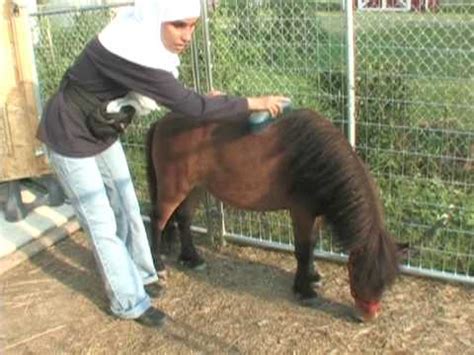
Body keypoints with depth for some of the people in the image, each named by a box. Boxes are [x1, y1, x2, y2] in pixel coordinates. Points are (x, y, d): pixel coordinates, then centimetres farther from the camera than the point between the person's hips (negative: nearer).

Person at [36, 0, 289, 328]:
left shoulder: (145, 37, -9)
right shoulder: (131, 49, -36)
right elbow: (191, 107, -34)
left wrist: (201, 99, -6)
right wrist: (255, 103, -25)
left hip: (102, 133, 8)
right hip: (70, 137, -8)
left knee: (127, 206, 17)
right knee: (102, 223, 1)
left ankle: (140, 275, 35)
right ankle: (129, 302, 15)